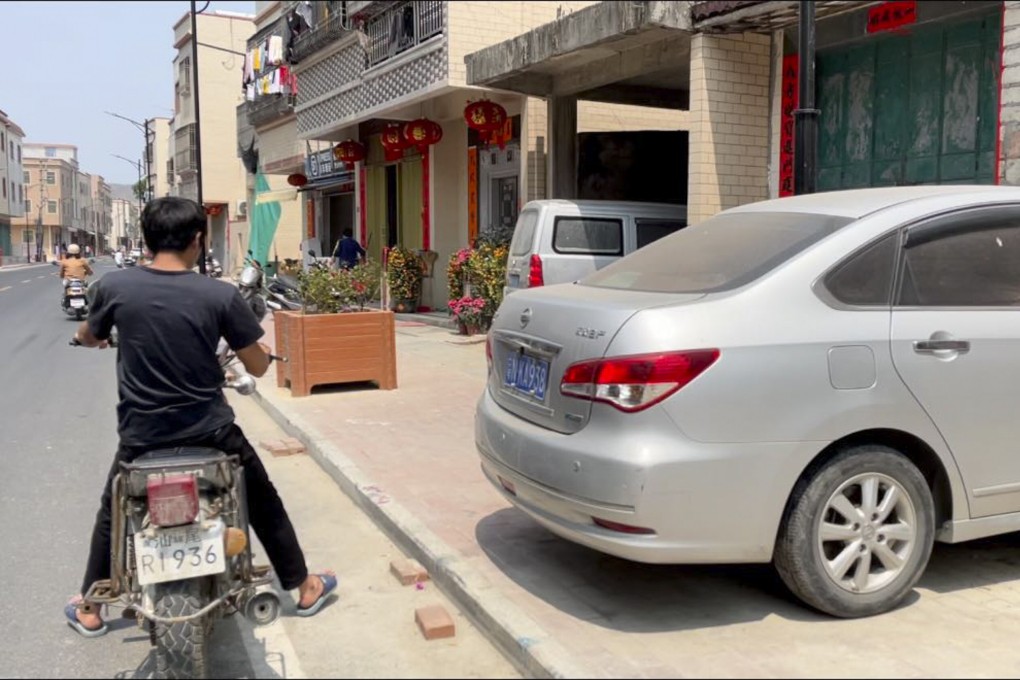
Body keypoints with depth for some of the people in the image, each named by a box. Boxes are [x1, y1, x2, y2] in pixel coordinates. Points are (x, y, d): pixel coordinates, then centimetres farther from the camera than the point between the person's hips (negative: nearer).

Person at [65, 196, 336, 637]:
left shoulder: (114, 286, -8)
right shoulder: (221, 295, -12)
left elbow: (87, 337, 14)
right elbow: (258, 367, -5)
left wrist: (95, 337, 38)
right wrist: (261, 348, 19)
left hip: (140, 433, 1)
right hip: (210, 429, -1)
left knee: (112, 513, 27)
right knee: (263, 502, 20)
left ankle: (88, 610, 39)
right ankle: (305, 588, 32)